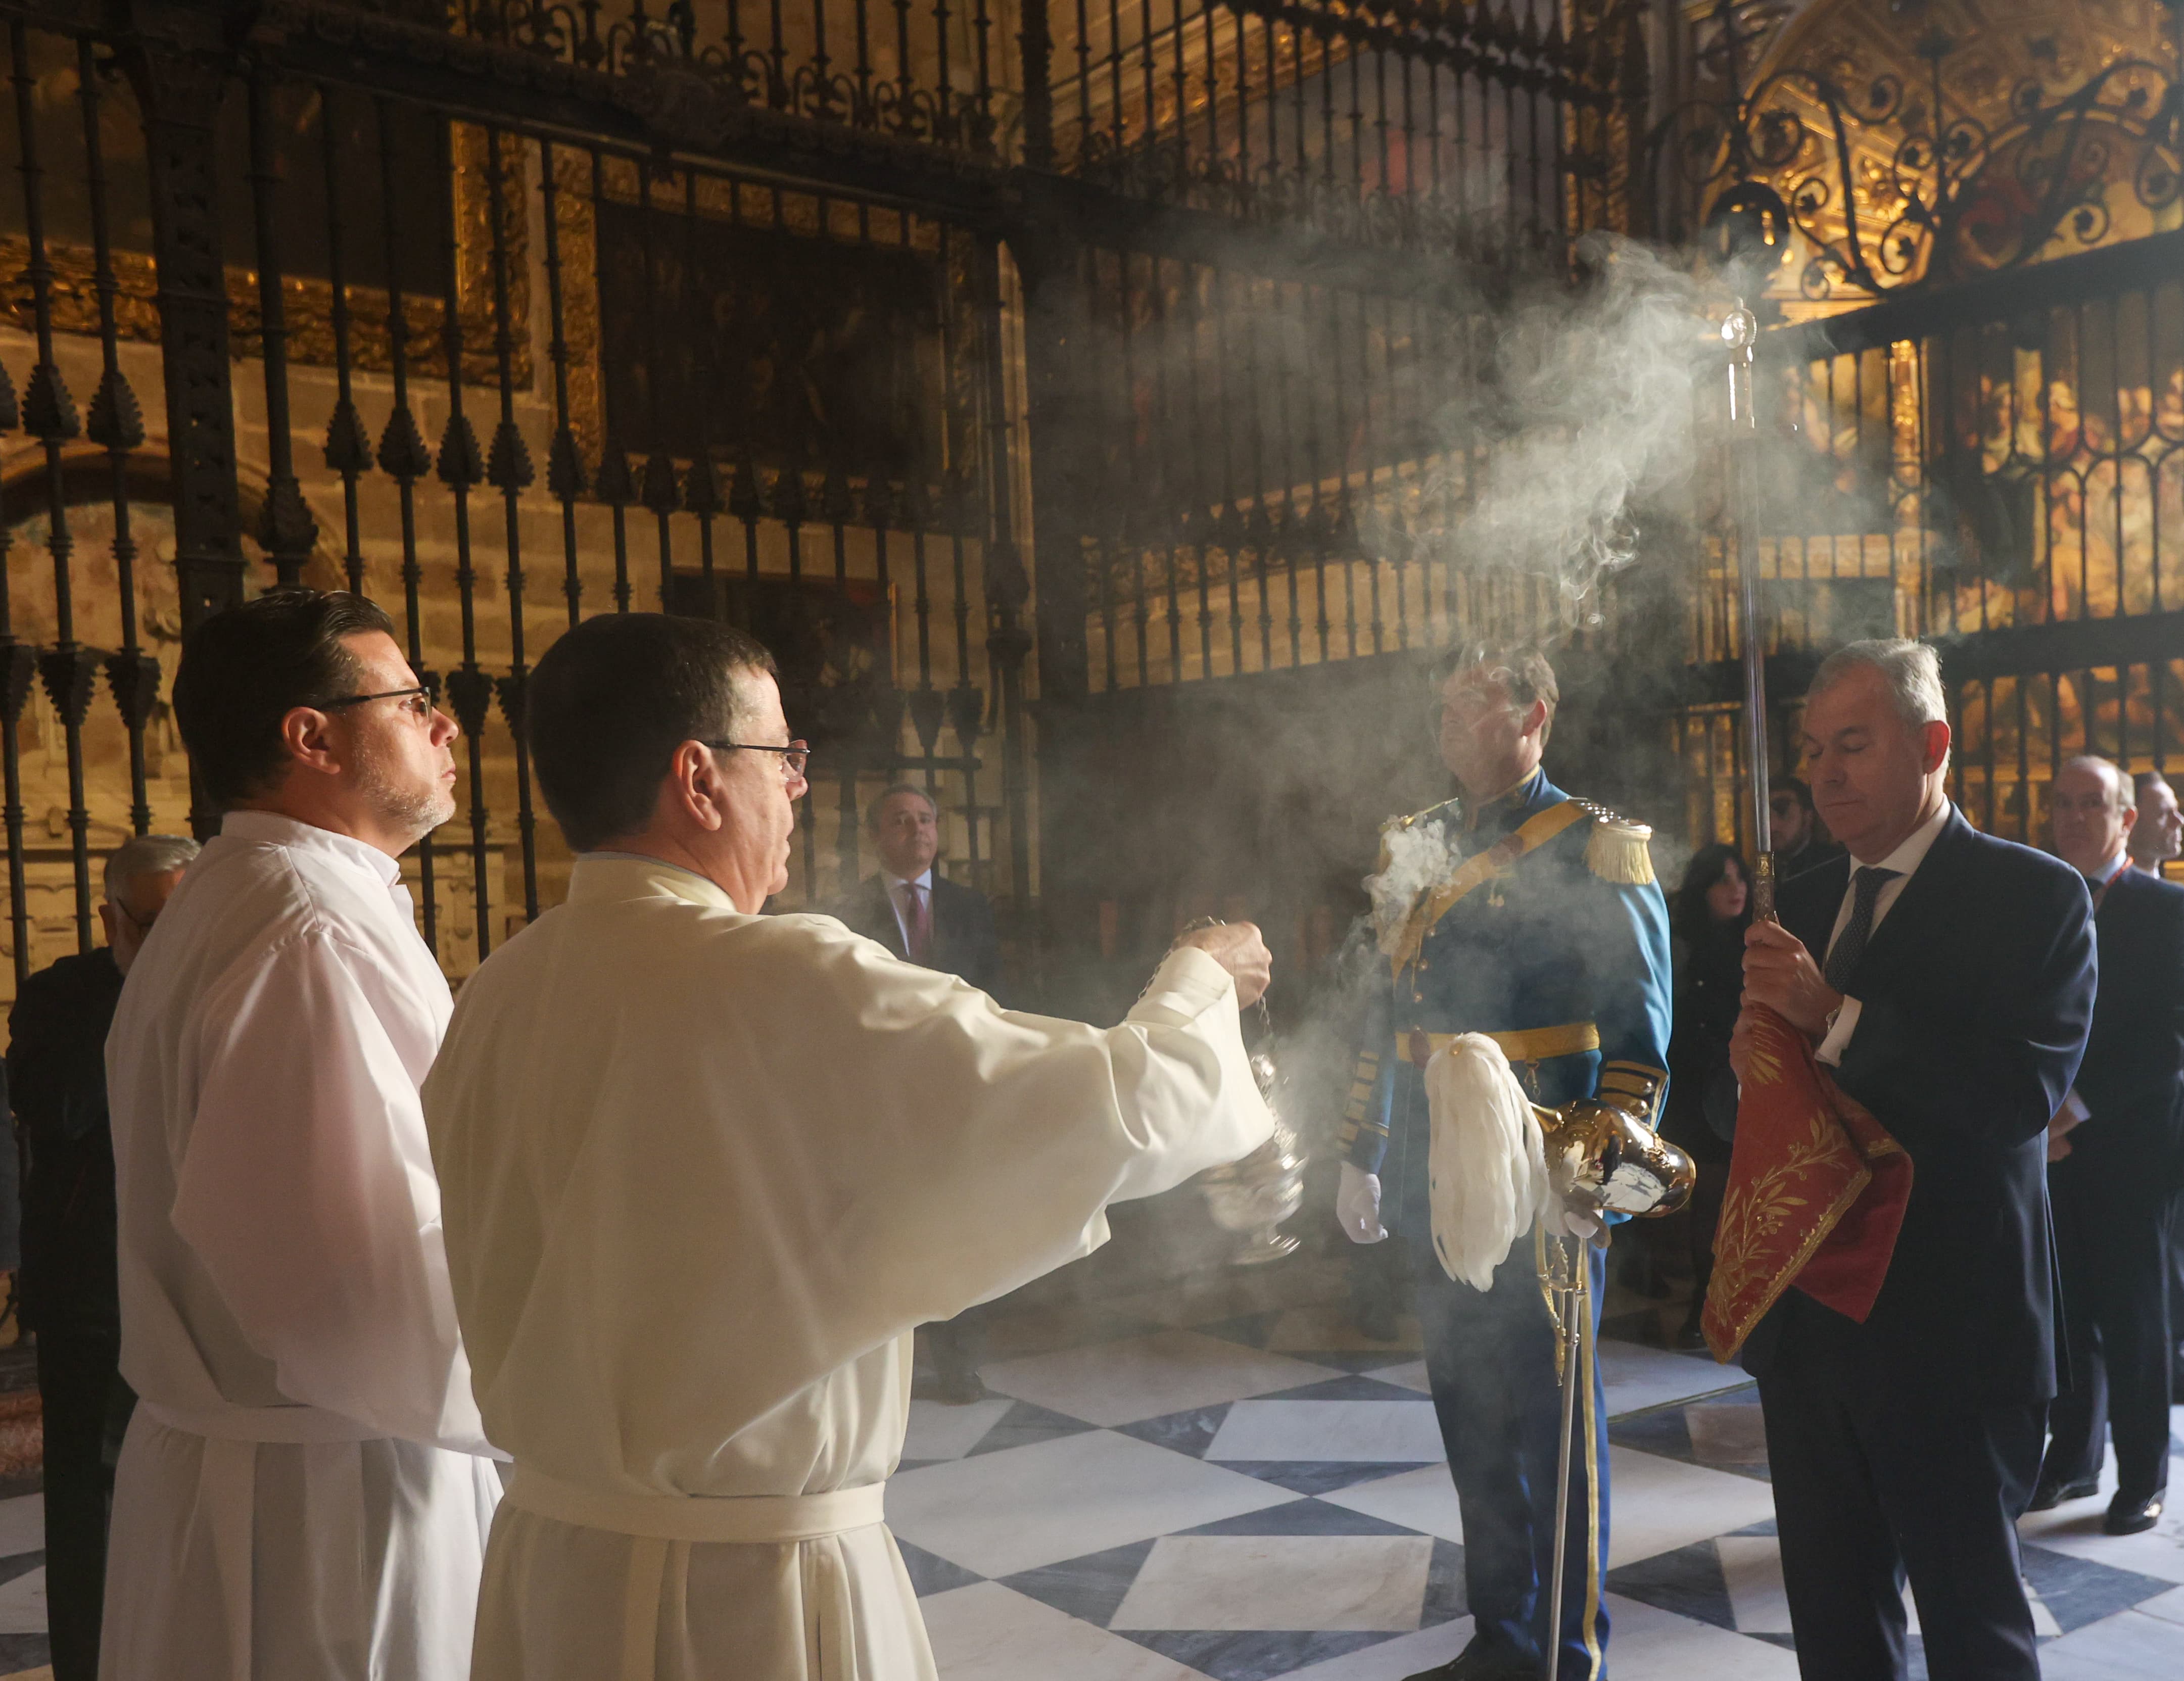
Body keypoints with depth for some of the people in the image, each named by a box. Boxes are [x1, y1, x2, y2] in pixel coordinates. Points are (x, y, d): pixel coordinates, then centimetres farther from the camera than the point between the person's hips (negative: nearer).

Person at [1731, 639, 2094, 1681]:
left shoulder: (2033, 896, -9)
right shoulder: (1809, 900, 11)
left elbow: (2023, 1094, -22)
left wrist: (1835, 1016, -24)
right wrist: (1753, 1054, -8)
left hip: (1948, 1327, -6)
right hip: (1810, 1315, 6)